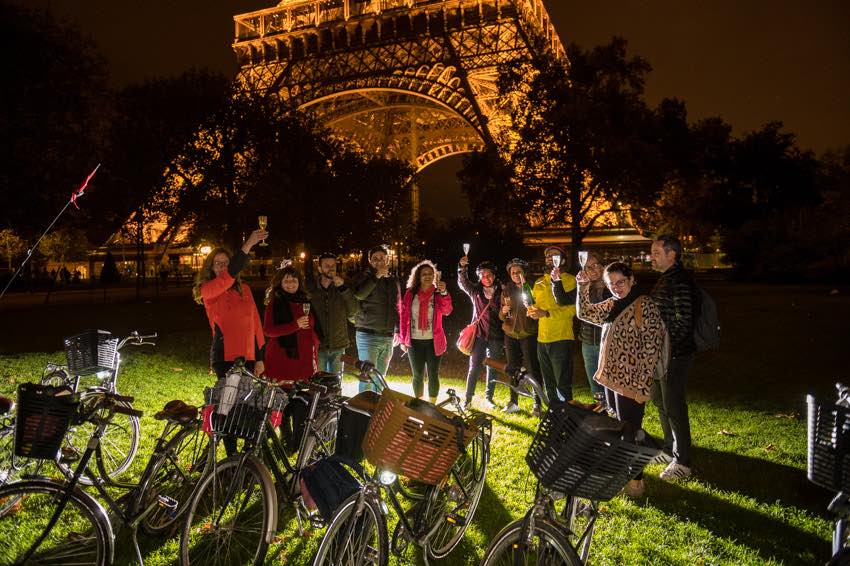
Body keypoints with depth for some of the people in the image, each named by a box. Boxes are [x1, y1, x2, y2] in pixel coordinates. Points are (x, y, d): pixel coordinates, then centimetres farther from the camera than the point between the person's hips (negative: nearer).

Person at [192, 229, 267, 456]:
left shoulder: (244, 289, 13)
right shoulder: (207, 290, -2)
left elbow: (255, 323, 12)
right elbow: (228, 276, -23)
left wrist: (259, 357, 8)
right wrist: (247, 246, -31)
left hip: (248, 358, 5)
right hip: (225, 358, -4)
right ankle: (233, 457, 11)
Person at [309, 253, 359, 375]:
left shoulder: (342, 289, 3)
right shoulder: (311, 290, 1)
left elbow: (353, 311, -9)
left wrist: (343, 288, -18)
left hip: (338, 347, 1)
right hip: (318, 346, -1)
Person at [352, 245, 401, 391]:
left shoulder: (393, 281, 15)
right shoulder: (366, 277, -1)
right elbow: (358, 294, -22)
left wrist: (398, 331, 14)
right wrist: (376, 276, -24)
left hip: (388, 337, 6)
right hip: (368, 335, -5)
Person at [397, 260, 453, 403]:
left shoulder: (438, 294, 0)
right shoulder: (410, 294, 2)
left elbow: (446, 311, -18)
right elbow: (403, 317, 4)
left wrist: (444, 293, -33)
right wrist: (402, 339, 1)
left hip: (433, 341, -1)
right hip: (414, 341, 1)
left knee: (433, 375, 3)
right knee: (418, 375, 9)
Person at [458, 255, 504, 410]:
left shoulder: (501, 292, 3)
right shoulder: (476, 291, 4)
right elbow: (463, 283, -10)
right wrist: (462, 267, -24)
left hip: (496, 336, 1)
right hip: (479, 334, -1)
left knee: (492, 369, 8)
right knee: (474, 368, -3)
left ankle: (488, 398, 21)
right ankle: (468, 399, 5)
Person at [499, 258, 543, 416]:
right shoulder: (507, 290, 8)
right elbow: (501, 317, 9)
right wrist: (504, 311, -13)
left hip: (528, 335, -4)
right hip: (510, 334, 4)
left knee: (533, 369, -4)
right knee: (513, 369, 11)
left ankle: (537, 404, 6)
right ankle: (513, 402, 22)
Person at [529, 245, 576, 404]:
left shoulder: (569, 280, -4)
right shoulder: (539, 283, 16)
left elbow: (572, 308, -15)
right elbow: (533, 304, 21)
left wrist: (546, 313, -21)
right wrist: (532, 311, -2)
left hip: (561, 339, -7)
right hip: (542, 339, 7)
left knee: (562, 384, -4)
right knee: (548, 384, 17)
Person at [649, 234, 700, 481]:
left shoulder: (680, 282, -19)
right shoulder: (664, 279, 13)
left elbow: (683, 322, -23)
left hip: (675, 355, -10)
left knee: (673, 407, -3)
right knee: (660, 401, 19)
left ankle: (682, 462, 8)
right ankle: (670, 449, 35)